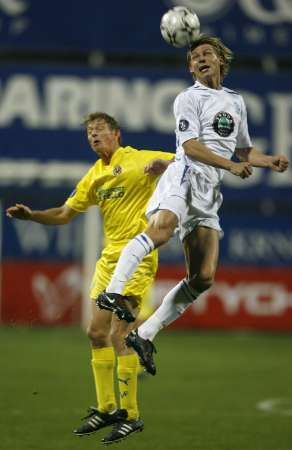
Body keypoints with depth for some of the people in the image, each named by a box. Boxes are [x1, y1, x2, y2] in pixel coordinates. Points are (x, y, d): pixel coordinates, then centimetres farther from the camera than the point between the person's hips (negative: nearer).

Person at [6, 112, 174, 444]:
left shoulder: (138, 159, -4)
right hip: (109, 258, 8)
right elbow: (64, 215, 20)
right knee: (97, 332, 7)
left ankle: (130, 414, -7)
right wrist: (31, 215, 5)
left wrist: (164, 164, -29)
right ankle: (106, 409, 19)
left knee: (119, 335, -13)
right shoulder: (93, 177, 15)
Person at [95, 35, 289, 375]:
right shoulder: (189, 98, 5)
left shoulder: (236, 102, 25)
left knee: (203, 278, -6)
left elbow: (244, 150, 34)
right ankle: (113, 290, -46)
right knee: (162, 228, -38)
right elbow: (191, 146, -6)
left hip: (208, 193, 6)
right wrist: (231, 166, -13)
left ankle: (145, 334, -1)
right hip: (185, 175, -6)